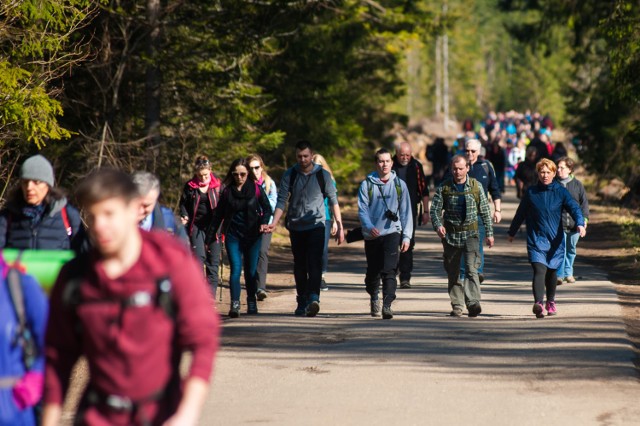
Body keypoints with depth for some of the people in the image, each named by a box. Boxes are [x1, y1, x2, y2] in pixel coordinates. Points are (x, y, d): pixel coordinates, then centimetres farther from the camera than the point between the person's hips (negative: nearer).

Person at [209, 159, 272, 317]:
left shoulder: (256, 188, 0)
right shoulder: (227, 191, 5)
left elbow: (267, 208, 5)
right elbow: (218, 214, 10)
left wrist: (264, 223, -14)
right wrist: (210, 235, 8)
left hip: (252, 235, 0)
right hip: (233, 236, 0)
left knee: (251, 271, 5)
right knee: (235, 269, -12)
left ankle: (252, 303, 21)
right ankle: (235, 304, -19)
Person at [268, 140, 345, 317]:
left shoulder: (322, 175, 0)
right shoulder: (290, 175, 2)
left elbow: (333, 201, 3)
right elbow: (282, 200, -3)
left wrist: (339, 226, -2)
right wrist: (274, 223, -17)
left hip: (316, 225, -3)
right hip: (296, 227, 3)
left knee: (314, 262, -17)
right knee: (299, 266, 8)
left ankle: (313, 298, -29)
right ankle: (302, 301, 17)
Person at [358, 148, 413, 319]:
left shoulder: (399, 184, 6)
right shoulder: (367, 185, 2)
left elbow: (406, 212, 7)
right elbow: (362, 209, -4)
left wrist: (406, 236, 0)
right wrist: (369, 227, -23)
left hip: (392, 232, -1)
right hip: (372, 235, 1)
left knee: (389, 270, -17)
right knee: (373, 272, 12)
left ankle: (387, 305, -20)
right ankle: (374, 298, 39)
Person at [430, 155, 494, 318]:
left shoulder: (476, 186, 3)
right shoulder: (444, 187, 2)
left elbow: (485, 211, 8)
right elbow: (435, 209, -1)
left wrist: (489, 233, 7)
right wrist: (437, 225, -20)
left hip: (471, 232, -2)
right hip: (450, 234, 2)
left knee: (471, 269, -17)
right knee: (453, 272, 7)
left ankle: (473, 303, -25)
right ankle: (457, 306, 16)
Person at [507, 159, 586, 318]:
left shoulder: (561, 192, 0)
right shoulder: (531, 193, 3)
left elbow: (574, 208, -13)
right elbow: (520, 214, 15)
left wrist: (580, 223, -32)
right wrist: (512, 232, 24)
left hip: (555, 240, 1)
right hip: (536, 239, -1)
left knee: (552, 272, 15)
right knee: (539, 270, -19)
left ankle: (551, 302, 37)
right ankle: (538, 303, -35)